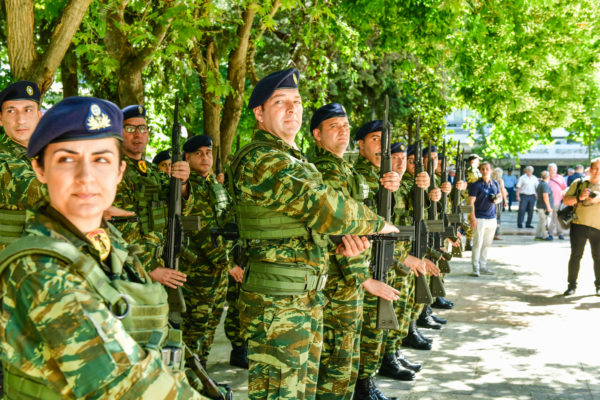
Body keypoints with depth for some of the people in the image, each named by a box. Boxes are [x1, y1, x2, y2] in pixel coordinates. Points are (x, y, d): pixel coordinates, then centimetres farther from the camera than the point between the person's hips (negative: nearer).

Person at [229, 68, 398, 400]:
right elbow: (322, 207, -25)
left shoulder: (294, 159, 15)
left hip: (308, 297, 10)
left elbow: (312, 212, 18)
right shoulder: (259, 160, -17)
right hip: (275, 304, -10)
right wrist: (376, 224, -11)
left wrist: (346, 235, -5)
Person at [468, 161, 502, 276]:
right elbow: (471, 202, -10)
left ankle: (483, 266, 21)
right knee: (478, 243, -6)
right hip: (480, 218, -6)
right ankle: (475, 267, 2)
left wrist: (497, 200, -2)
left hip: (492, 218, 6)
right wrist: (473, 218, -17)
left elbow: (500, 196, 24)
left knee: (487, 243, 11)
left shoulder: (495, 184, 11)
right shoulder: (476, 185, -7)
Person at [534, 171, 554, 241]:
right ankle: (545, 236, 1)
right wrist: (548, 207, -22)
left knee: (541, 221, 13)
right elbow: (545, 196, -25)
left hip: (539, 206, 10)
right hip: (545, 207, -10)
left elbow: (537, 194, 24)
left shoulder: (539, 184, 14)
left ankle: (538, 235, 15)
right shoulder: (545, 185, -17)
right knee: (545, 221, -3)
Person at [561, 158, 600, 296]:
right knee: (576, 255, -2)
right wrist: (579, 197, -11)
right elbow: (566, 200, 6)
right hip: (579, 225, -1)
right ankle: (572, 285, 5)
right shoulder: (579, 183, 9)